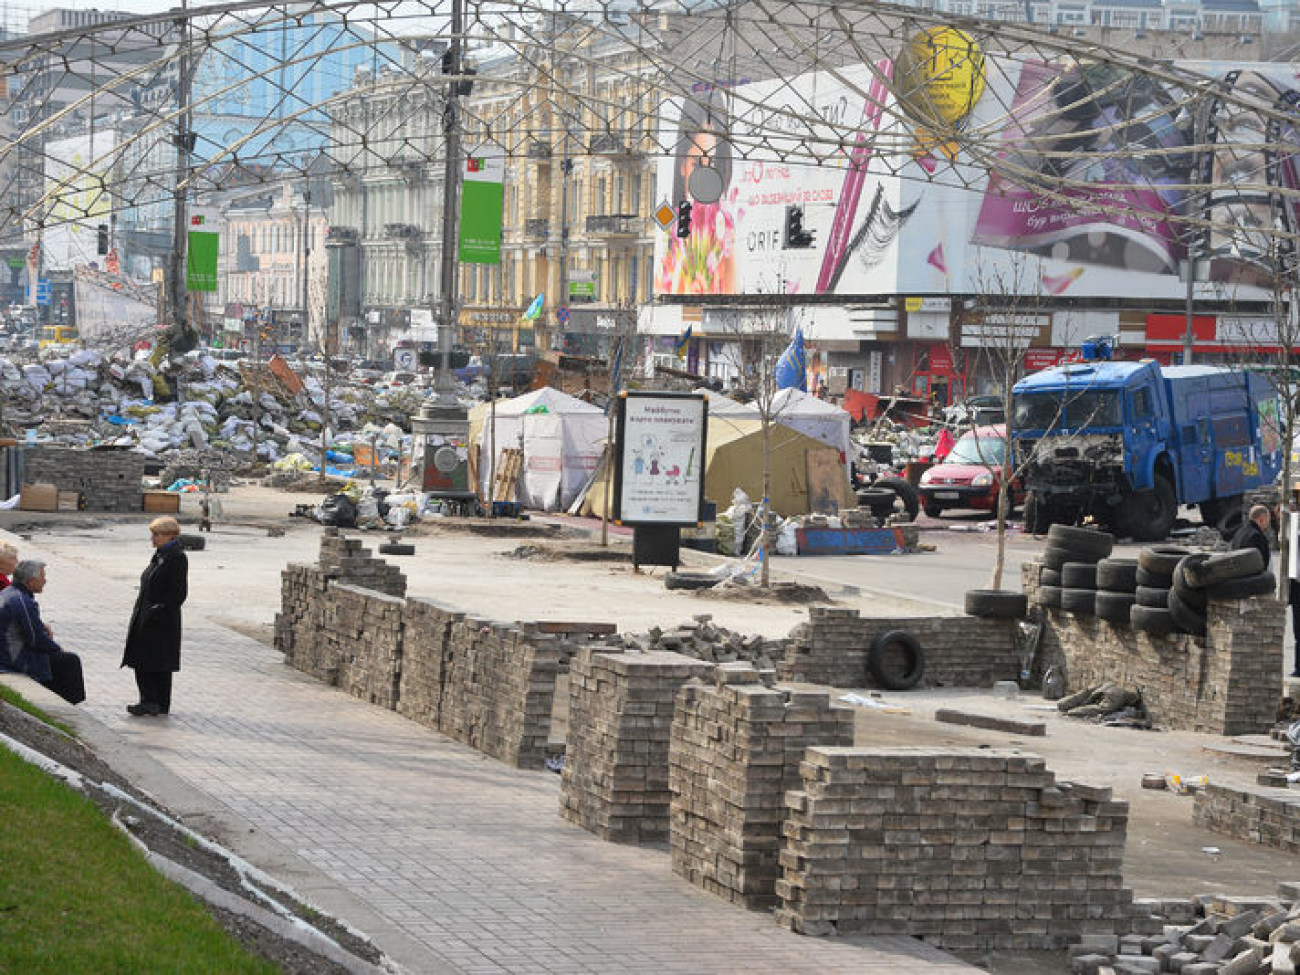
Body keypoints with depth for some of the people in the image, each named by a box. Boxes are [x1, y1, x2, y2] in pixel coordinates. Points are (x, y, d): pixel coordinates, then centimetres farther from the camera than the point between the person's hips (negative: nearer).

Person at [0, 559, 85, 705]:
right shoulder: (22, 602, -25)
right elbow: (37, 639, -21)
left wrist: (42, 627, 5)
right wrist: (58, 648, -4)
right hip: (18, 662, -11)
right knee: (70, 661, -1)